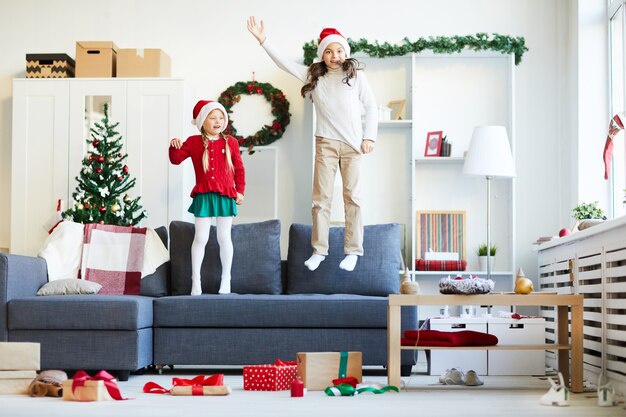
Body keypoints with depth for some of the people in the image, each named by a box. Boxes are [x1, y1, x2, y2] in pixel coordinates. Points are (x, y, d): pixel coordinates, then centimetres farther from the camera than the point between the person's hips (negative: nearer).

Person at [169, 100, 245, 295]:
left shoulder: (230, 142, 5)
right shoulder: (194, 142, 3)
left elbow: (239, 169, 8)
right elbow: (176, 159, 1)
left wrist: (239, 190, 2)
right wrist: (175, 147, -19)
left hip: (225, 195, 1)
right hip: (203, 196, -1)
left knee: (224, 237, 6)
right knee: (200, 238, 1)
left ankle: (226, 279, 17)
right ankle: (196, 280, 9)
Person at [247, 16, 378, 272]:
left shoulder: (356, 75, 4)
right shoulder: (314, 76, 9)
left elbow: (371, 107, 5)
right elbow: (284, 64, 7)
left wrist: (369, 137, -3)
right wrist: (263, 40, 0)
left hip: (352, 144, -2)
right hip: (325, 143, 2)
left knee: (352, 197, -1)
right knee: (321, 197, 1)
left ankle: (353, 251, 2)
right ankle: (319, 249, 6)